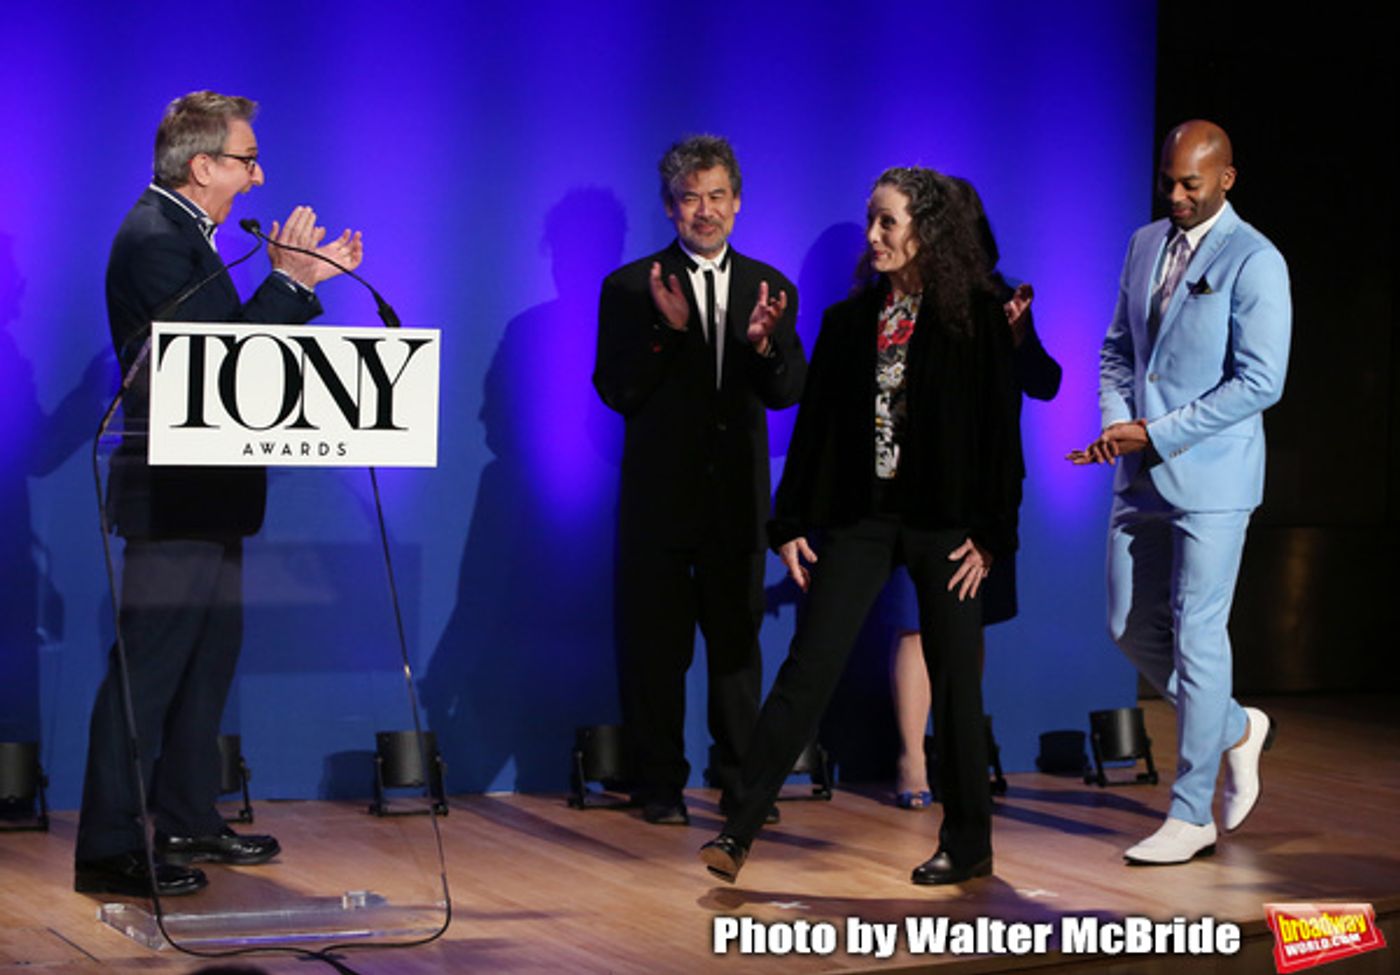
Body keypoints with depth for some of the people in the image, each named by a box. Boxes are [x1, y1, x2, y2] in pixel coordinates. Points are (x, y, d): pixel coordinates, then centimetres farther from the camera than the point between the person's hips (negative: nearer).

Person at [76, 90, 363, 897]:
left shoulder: (183, 233, 16)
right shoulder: (154, 239, -16)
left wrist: (305, 281, 13)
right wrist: (287, 280, -19)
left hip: (206, 494, 11)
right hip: (171, 496, -11)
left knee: (210, 657, 17)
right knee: (148, 667, -8)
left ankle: (186, 821, 26)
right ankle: (109, 848, -3)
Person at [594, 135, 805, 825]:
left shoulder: (769, 288, 8)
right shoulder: (631, 288, 0)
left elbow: (788, 393, 1)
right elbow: (615, 390, -7)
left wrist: (763, 342, -19)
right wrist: (668, 331, -21)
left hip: (737, 496, 2)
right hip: (659, 496, -2)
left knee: (738, 640, 7)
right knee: (654, 645, 2)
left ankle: (741, 781, 15)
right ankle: (659, 786, 11)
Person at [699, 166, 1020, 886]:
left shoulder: (976, 317, -1)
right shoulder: (848, 319, 9)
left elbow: (999, 429, -3)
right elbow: (814, 424, 9)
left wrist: (991, 533, -9)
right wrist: (790, 524, 4)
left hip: (944, 523, -2)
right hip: (858, 518, 3)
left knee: (953, 681, 6)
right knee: (806, 671, -4)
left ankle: (968, 844, 19)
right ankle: (739, 831, -5)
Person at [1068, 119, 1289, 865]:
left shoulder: (1254, 262, -11)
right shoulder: (1145, 245, 10)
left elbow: (1260, 382, -16)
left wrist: (1156, 433, -17)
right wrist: (1115, 423, -1)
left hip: (1210, 480, -7)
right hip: (1143, 475, 7)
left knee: (1196, 635, -3)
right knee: (1132, 627, 11)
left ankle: (1191, 815, 6)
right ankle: (1236, 728, 33)